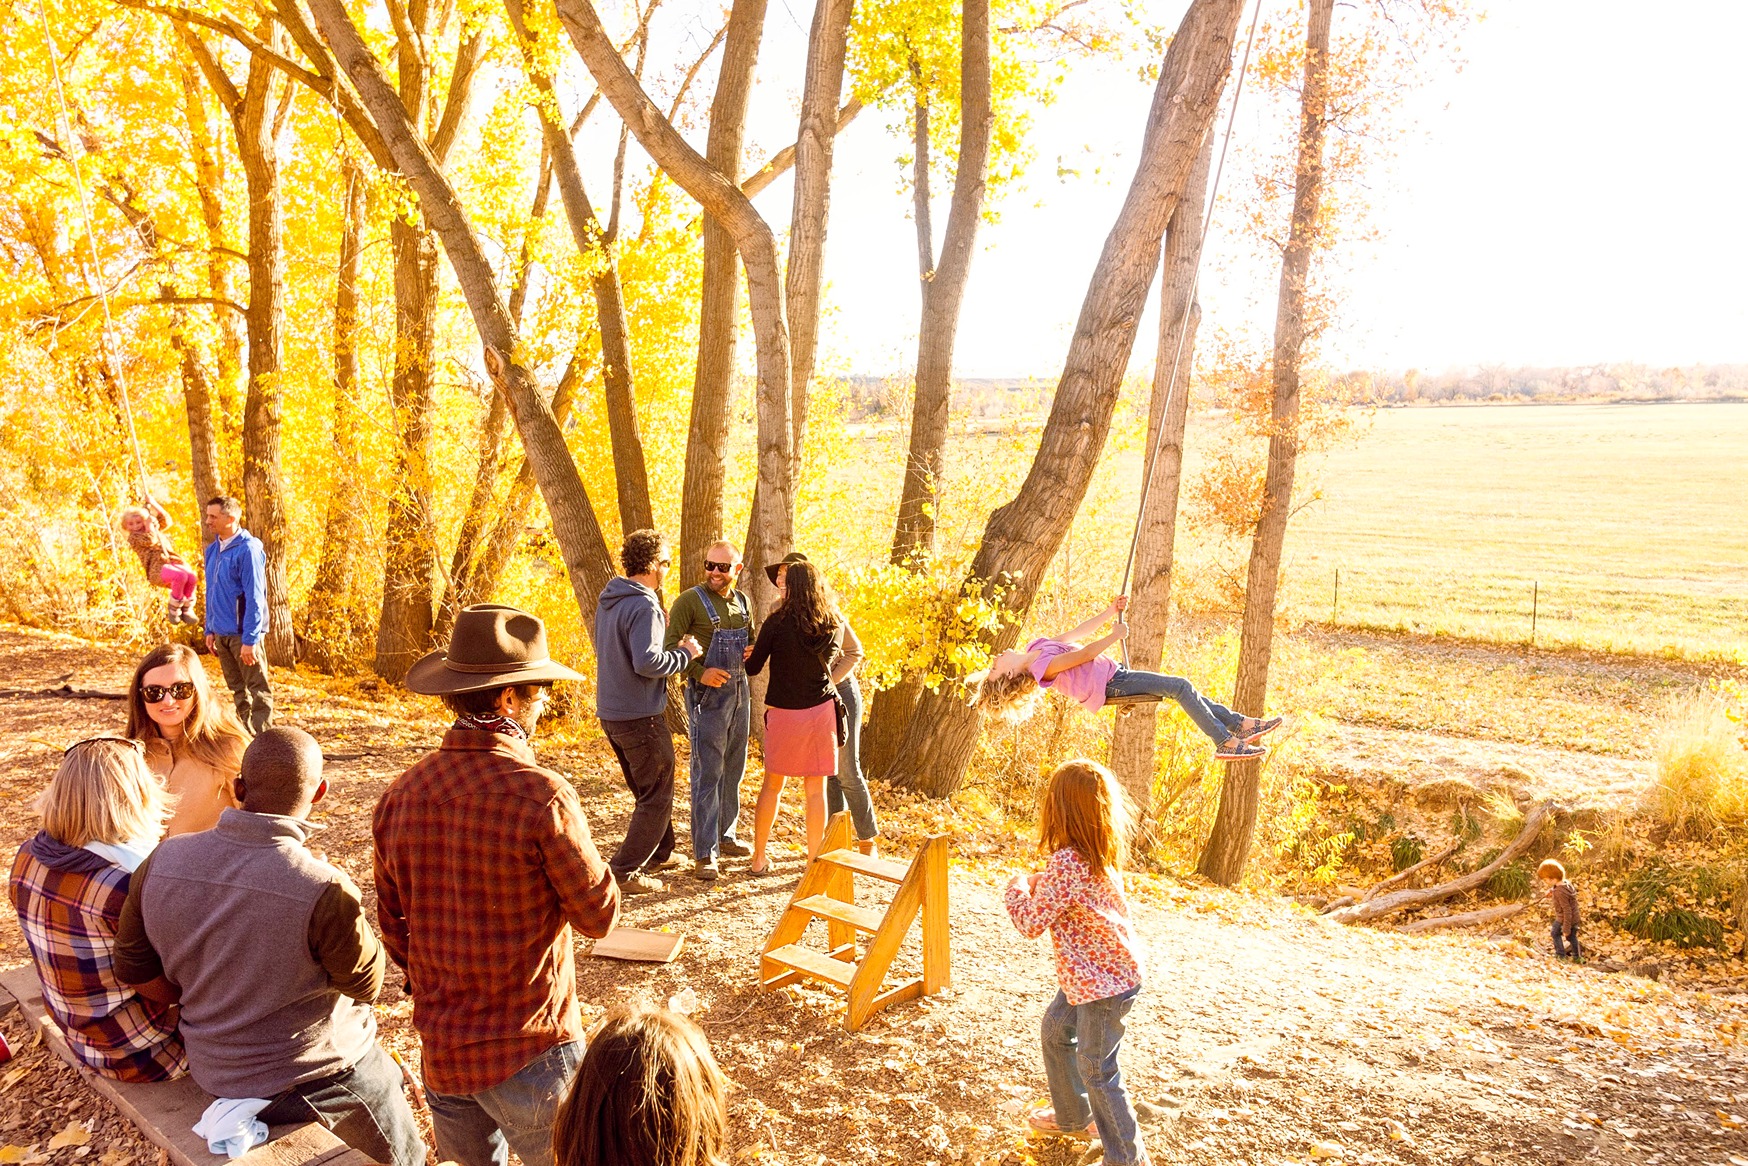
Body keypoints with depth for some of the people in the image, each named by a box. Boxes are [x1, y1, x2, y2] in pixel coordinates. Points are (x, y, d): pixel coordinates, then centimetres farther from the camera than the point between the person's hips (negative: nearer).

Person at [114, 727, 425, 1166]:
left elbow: (137, 972, -3)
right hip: (316, 1078, -6)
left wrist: (216, 1001, 10)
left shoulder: (162, 861, -15)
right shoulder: (324, 891, -32)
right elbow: (367, 986, -15)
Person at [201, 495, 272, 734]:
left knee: (258, 689, 0)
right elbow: (211, 593, 18)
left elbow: (254, 598, -17)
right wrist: (210, 630, 14)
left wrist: (250, 640, -19)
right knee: (238, 689, 16)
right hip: (222, 633, 8)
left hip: (244, 633, -8)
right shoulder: (212, 549, 10)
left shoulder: (248, 549, -14)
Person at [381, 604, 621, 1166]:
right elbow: (600, 915, -11)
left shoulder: (401, 795, -4)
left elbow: (393, 925, 8)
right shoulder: (540, 796, -22)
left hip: (441, 1051, 6)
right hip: (530, 1055, -6)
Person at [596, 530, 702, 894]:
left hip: (610, 713, 9)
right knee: (657, 796, 2)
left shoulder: (609, 601, 10)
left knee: (648, 790, 24)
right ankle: (624, 871, 2)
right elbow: (648, 662, -29)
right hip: (640, 715, -9)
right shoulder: (644, 607, -20)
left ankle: (659, 852, 36)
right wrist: (685, 652, -15)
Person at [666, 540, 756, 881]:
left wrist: (753, 651, 1)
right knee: (707, 774, -5)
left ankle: (725, 836, 29)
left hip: (740, 692, 7)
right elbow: (668, 646, -16)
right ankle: (705, 853, -1)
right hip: (707, 695, -7)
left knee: (733, 770, 15)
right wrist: (699, 672, -26)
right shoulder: (690, 601, -10)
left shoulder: (742, 602, 10)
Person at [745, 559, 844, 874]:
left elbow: (753, 667, -5)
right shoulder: (833, 626, -1)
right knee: (816, 788, 7)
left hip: (784, 713, -2)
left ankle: (759, 857, 18)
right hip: (822, 710, 2)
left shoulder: (778, 622, -11)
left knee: (772, 785, 12)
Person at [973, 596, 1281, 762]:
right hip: (1111, 685, -9)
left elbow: (1077, 633, 11)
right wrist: (1115, 636, -9)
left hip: (1114, 673, 9)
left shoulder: (1035, 647, 8)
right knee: (1180, 686, -16)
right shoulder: (1043, 666, -20)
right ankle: (1225, 742, -11)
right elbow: (1084, 654, -20)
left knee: (1181, 689, 8)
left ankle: (1240, 723, 11)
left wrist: (1111, 611, 8)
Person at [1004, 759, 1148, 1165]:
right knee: (1056, 1029, 26)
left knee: (1096, 1070, 3)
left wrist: (1017, 888, -7)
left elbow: (1031, 924, -23)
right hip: (1091, 973, 10)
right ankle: (1072, 1117, 44)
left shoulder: (1066, 862, -29)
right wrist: (1039, 882, 1)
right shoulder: (1101, 854, -1)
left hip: (1103, 982, -10)